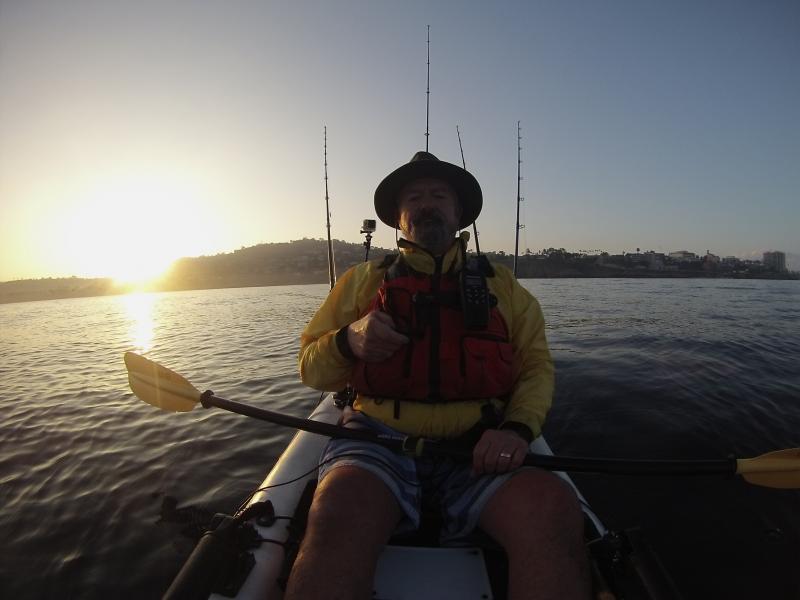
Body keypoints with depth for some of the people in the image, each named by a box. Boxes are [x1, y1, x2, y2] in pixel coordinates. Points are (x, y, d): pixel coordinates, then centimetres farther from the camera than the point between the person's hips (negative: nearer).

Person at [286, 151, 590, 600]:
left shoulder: (502, 285, 16)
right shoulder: (363, 280, 13)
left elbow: (537, 365, 10)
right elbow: (312, 368, 11)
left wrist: (518, 428, -10)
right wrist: (349, 341, -11)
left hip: (477, 448, 2)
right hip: (381, 439, 0)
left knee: (555, 509, -29)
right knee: (340, 514, -33)